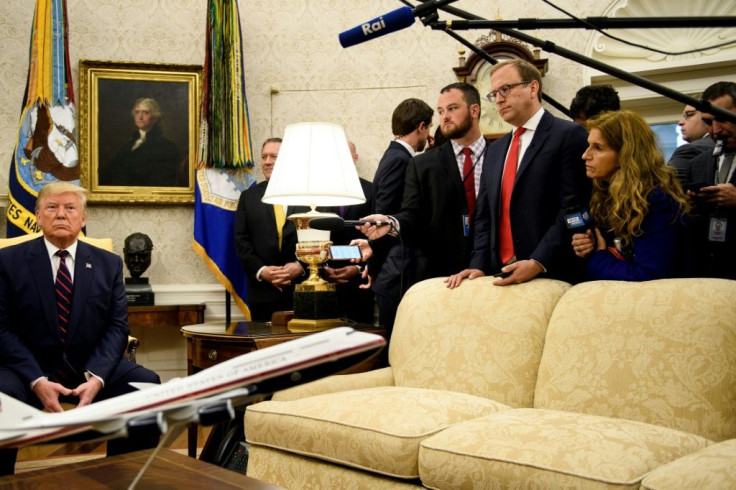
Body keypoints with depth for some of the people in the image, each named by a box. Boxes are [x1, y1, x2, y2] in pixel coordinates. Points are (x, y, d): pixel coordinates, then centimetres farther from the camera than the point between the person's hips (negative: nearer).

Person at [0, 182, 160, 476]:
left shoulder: (108, 264, 7)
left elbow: (117, 327, 0)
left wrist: (97, 377, -18)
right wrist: (37, 380, -20)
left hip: (90, 368, 2)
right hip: (29, 369, -2)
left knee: (147, 385, -23)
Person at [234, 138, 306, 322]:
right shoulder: (249, 197, 10)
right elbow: (242, 241, 5)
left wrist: (301, 266, -13)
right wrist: (260, 270, -8)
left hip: (301, 289, -1)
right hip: (262, 291, 2)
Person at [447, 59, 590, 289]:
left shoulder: (569, 135, -4)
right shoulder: (496, 149, 18)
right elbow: (485, 215, 16)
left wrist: (538, 263, -20)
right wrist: (478, 265, 1)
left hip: (551, 275, -5)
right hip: (501, 276, 6)